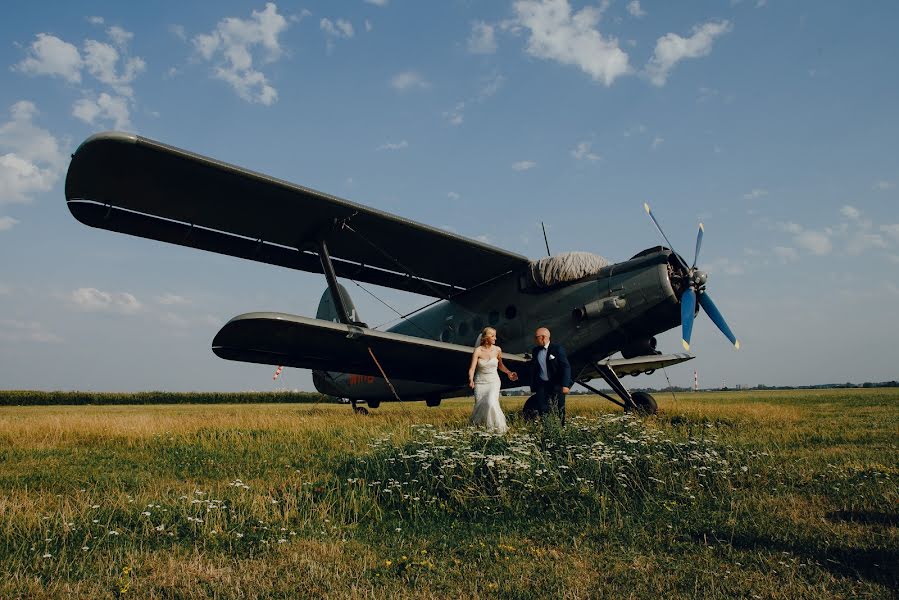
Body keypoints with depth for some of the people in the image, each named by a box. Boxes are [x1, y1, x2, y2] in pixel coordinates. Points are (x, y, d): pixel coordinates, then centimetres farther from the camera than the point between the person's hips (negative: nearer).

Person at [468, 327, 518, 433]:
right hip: (480, 382, 0)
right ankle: (474, 423, 31)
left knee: (491, 403, -23)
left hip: (494, 381, 0)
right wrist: (471, 380, -33)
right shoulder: (478, 351, -10)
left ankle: (497, 426, -6)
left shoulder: (497, 350, -2)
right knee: (480, 406, 1)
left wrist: (509, 373, 2)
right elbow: (472, 368, -16)